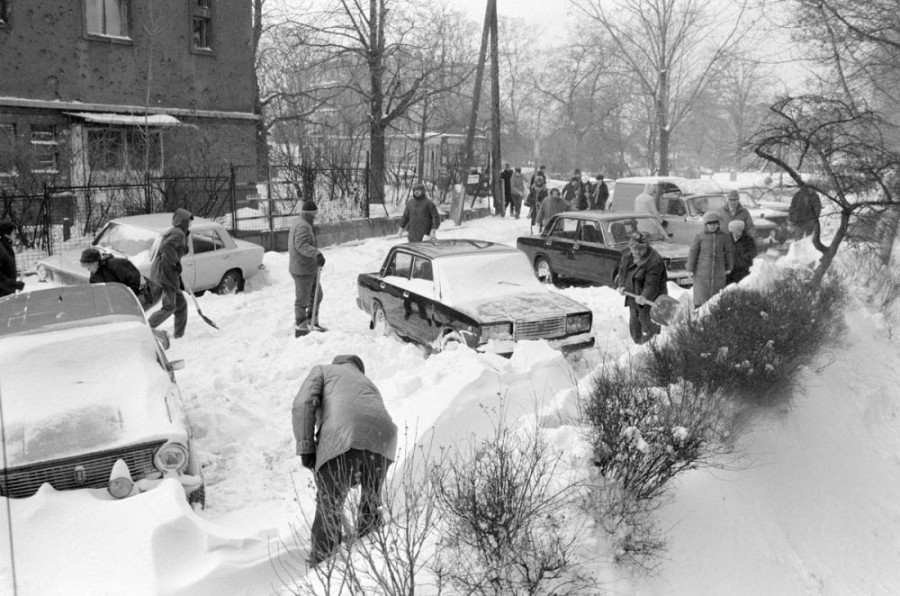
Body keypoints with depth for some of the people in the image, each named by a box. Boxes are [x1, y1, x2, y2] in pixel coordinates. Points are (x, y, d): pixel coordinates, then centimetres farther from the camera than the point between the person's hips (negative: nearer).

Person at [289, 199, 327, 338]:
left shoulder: (298, 223, 14)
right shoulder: (303, 226, -20)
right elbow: (302, 245, -36)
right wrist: (317, 253, -47)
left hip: (308, 268, 11)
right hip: (303, 270, -11)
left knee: (316, 295, 18)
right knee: (302, 300, -1)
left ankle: (313, 323, 28)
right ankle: (300, 329, 7)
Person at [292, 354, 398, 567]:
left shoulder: (323, 370, 29)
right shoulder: (369, 384, 41)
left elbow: (303, 404, 8)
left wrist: (305, 447, 5)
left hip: (340, 440, -4)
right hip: (382, 438, 4)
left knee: (328, 512, 6)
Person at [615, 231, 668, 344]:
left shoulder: (654, 261, -26)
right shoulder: (627, 255, -2)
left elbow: (651, 285, -29)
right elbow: (621, 271, 11)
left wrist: (644, 297, -46)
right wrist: (620, 285, -6)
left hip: (649, 300, -8)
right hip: (633, 298, 8)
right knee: (634, 326, 20)